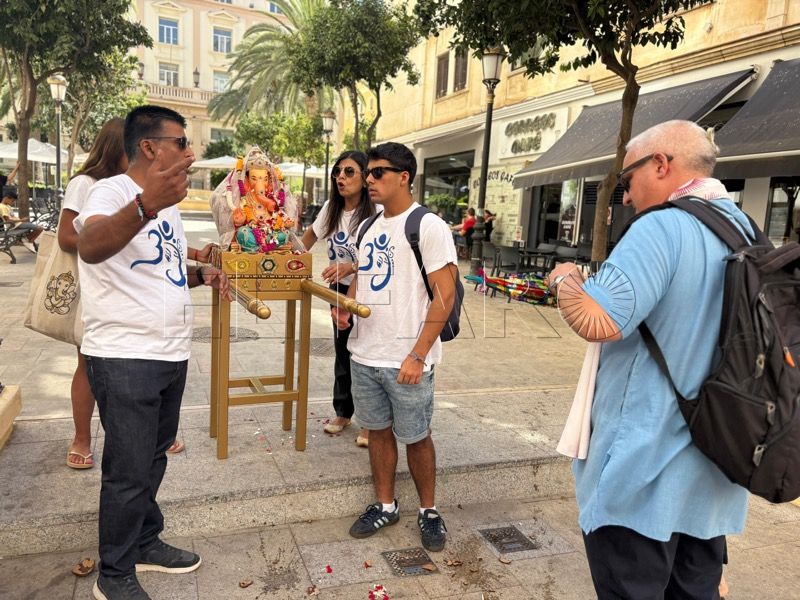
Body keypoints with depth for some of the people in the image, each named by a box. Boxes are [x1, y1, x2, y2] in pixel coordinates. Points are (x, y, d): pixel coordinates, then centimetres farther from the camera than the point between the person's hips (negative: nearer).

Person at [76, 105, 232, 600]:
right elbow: (90, 247, -38)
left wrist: (202, 275, 4)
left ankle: (146, 543, 38)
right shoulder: (112, 191, -15)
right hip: (124, 358, -8)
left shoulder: (168, 202, 14)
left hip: (171, 354, 9)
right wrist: (147, 205, -55)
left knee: (154, 458, 20)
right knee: (130, 471, 2)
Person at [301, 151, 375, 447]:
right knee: (342, 353, 15)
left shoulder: (375, 213, -20)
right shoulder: (331, 208, 1)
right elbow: (312, 234, 19)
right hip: (341, 290, 6)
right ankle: (343, 412, 31)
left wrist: (350, 267, -32)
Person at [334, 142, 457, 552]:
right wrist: (345, 305, 0)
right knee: (378, 430, 16)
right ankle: (385, 506, 34)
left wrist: (418, 355, -19)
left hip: (406, 360, -6)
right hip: (364, 353, 7)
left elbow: (445, 293, -15)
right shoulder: (369, 227, 11)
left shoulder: (428, 226, -11)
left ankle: (428, 510, 29)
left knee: (415, 437, 8)